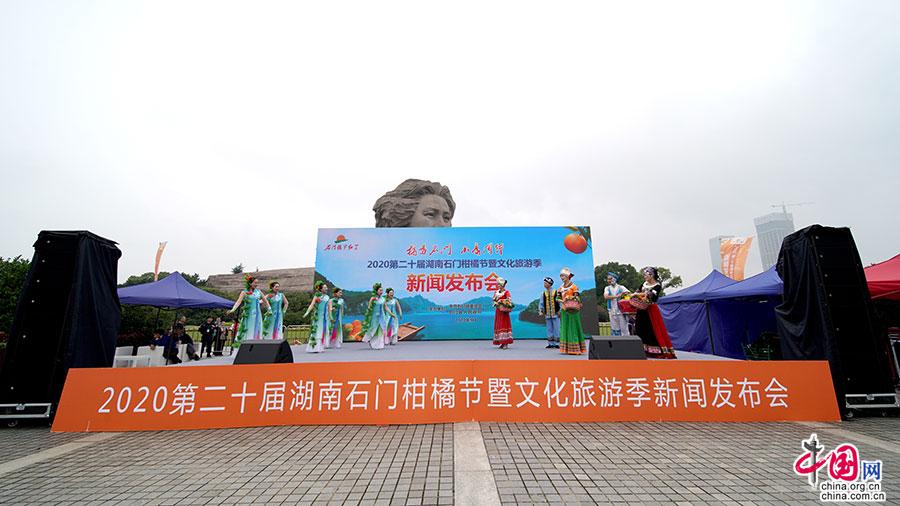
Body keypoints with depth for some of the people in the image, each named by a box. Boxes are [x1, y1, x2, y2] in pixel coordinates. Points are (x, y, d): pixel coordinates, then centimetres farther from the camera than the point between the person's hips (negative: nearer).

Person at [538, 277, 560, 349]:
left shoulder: (556, 292, -4)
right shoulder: (543, 293, 6)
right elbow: (541, 303, 9)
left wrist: (560, 311, -6)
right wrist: (540, 311, -2)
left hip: (555, 314, -3)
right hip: (547, 314, 3)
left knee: (556, 329, 1)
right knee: (549, 329, 8)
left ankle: (557, 343, 9)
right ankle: (550, 343, 15)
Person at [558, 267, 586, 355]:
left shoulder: (573, 286, -4)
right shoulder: (561, 287, 13)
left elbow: (577, 298, -9)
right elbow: (558, 298, 11)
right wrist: (562, 301, -8)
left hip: (572, 310, -6)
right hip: (564, 310, 6)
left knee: (573, 327, -3)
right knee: (564, 327, 6)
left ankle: (575, 349, 2)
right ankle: (566, 348, 12)